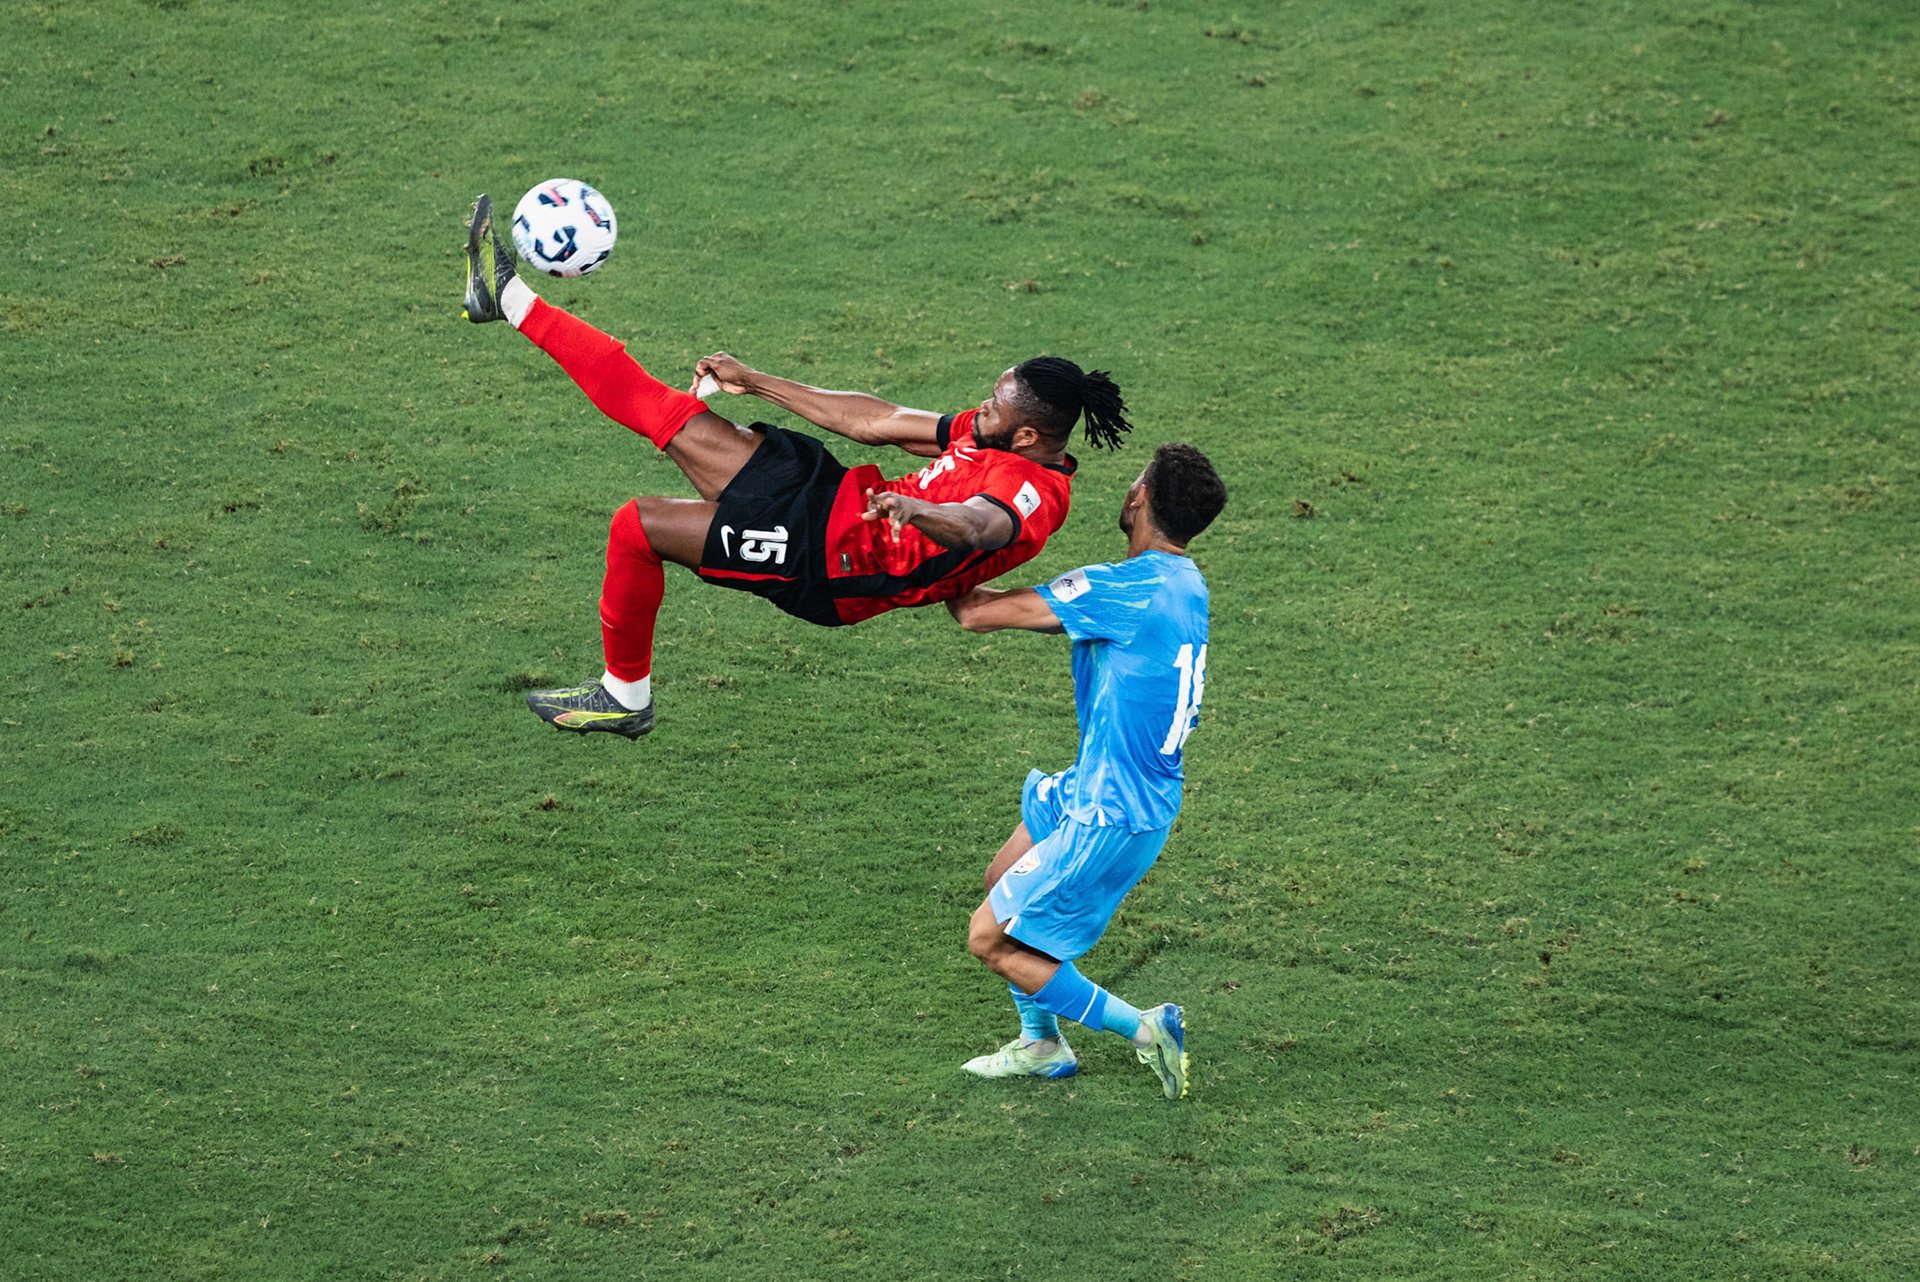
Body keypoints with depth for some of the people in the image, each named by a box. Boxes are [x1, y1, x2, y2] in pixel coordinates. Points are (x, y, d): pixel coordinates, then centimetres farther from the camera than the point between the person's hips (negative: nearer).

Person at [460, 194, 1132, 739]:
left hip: (827, 560, -8)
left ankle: (625, 696, 10)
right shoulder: (995, 434, 9)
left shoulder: (1035, 491, -19)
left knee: (639, 525, -12)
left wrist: (915, 507, -65)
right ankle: (509, 300, 15)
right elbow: (875, 422, 13)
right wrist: (755, 382, 14)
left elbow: (981, 525, -43)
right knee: (662, 411, 7)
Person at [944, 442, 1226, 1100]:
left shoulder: (1128, 589, -26)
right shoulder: (1182, 582, 3)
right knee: (1003, 879, 24)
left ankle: (1143, 1027, 3)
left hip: (1112, 817, -9)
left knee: (989, 939, 0)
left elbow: (979, 615, -21)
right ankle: (1040, 1043, 33)